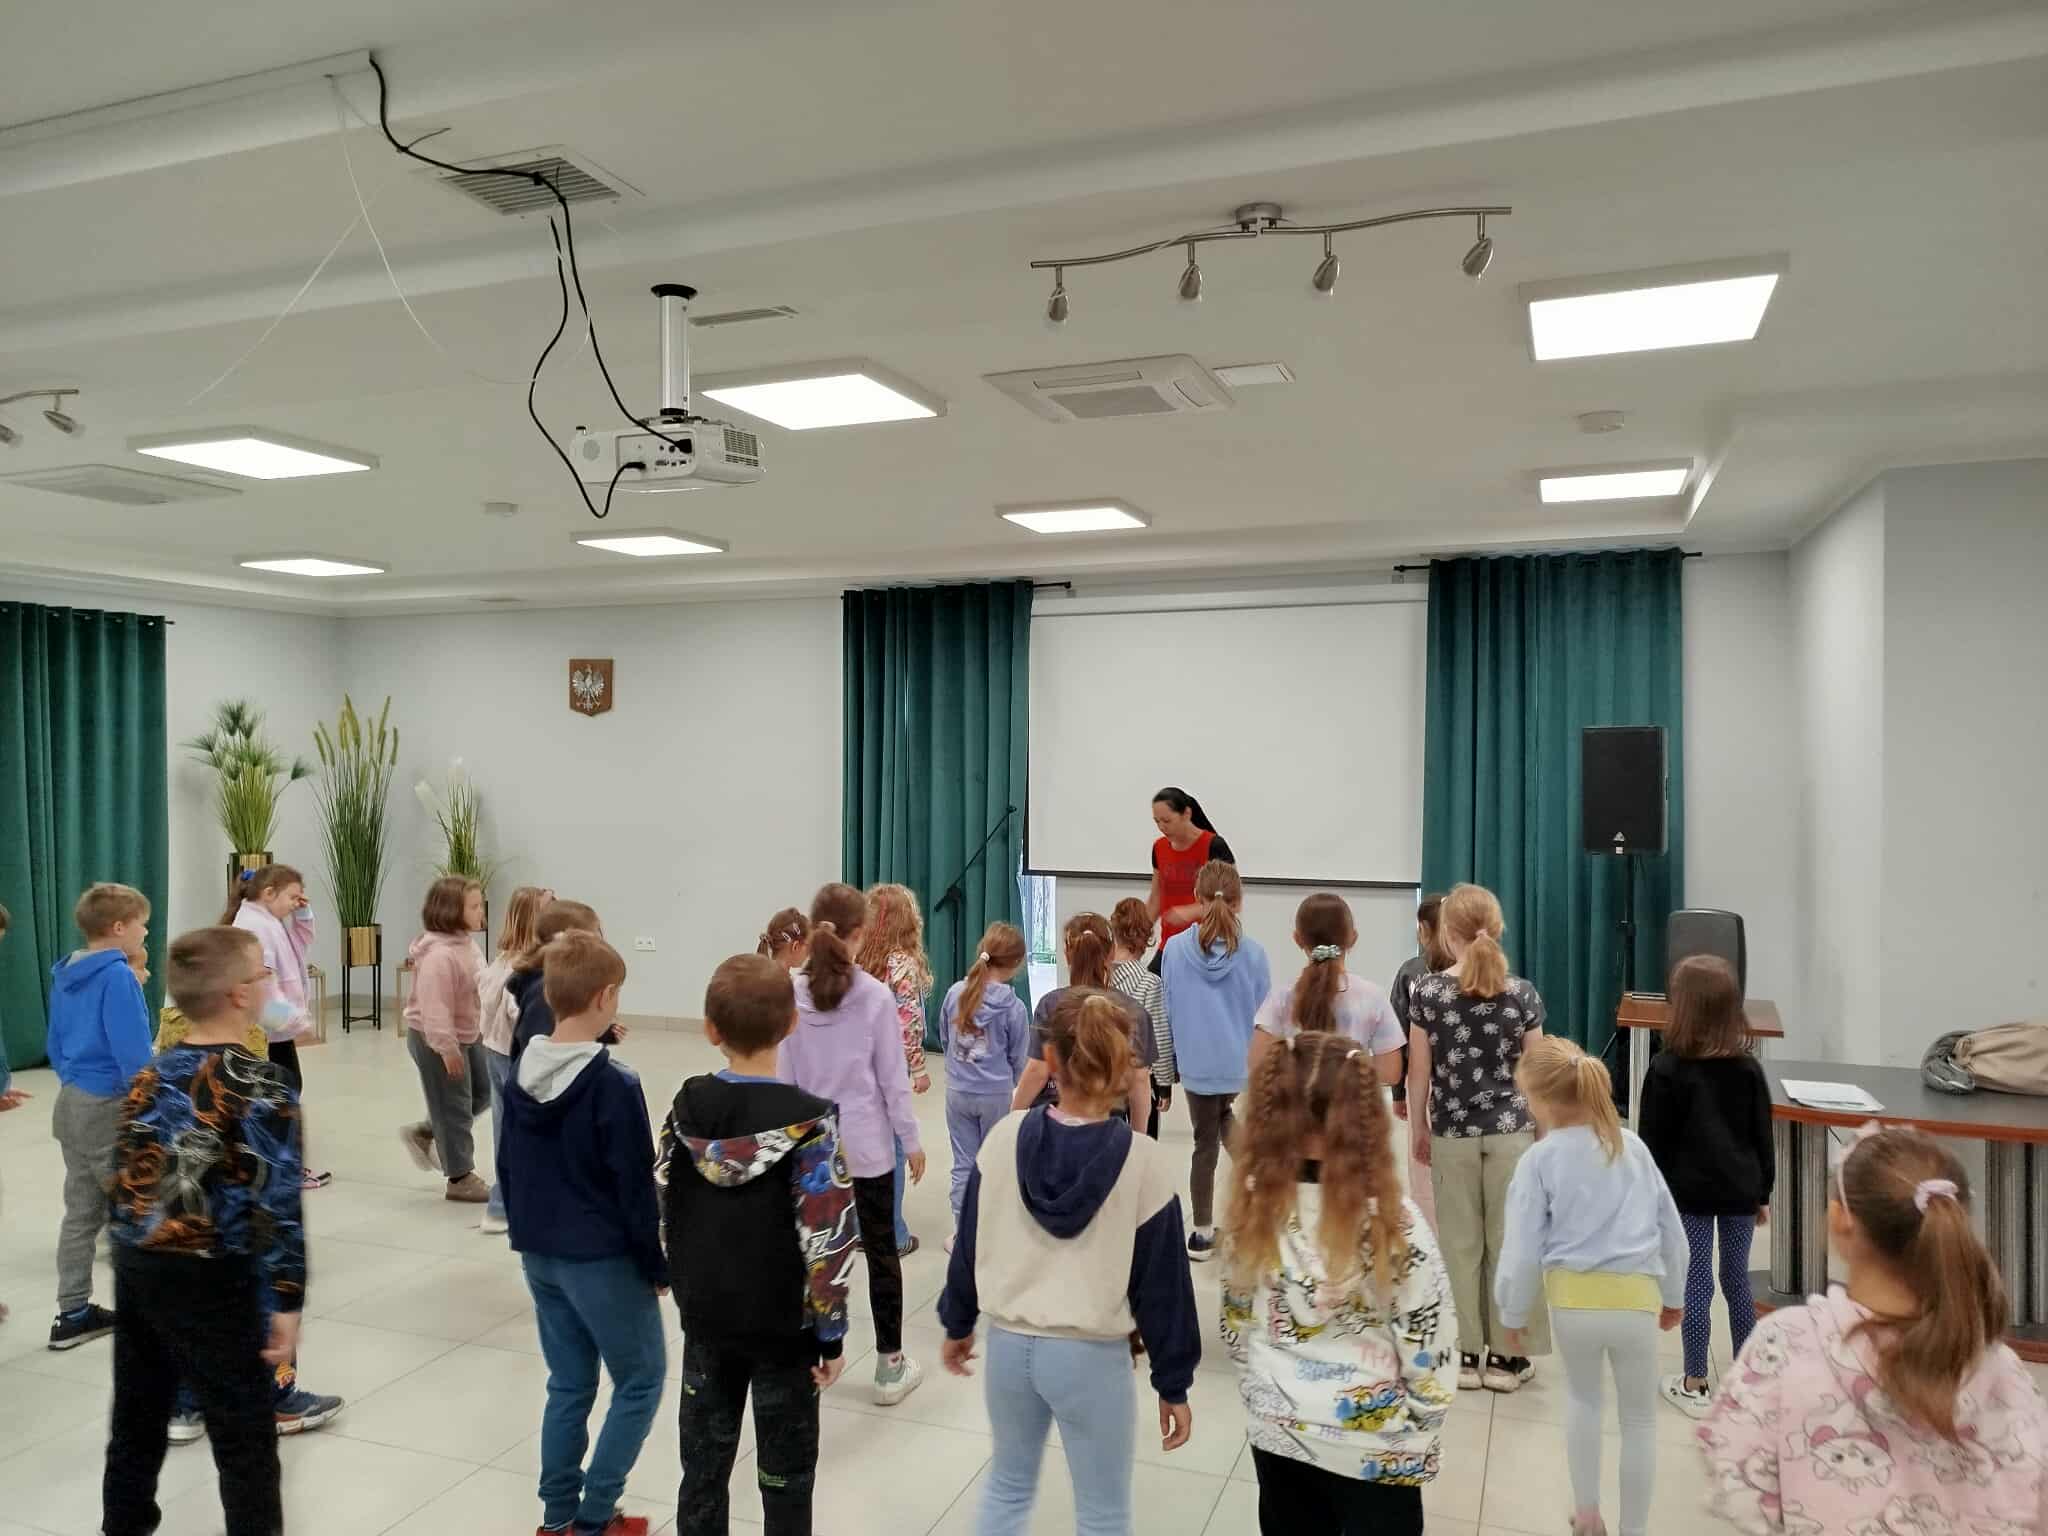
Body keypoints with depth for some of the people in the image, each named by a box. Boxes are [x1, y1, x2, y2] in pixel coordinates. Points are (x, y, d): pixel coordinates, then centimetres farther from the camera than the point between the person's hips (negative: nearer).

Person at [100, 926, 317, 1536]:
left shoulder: (148, 1076, 3)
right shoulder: (261, 1087, -18)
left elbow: (122, 1180, 10)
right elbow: (277, 1202, -20)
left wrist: (136, 1259, 21)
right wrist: (286, 1301, -13)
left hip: (135, 1267, 7)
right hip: (211, 1281, -7)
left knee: (136, 1417, 22)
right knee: (243, 1435, 6)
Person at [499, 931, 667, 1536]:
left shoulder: (521, 1075, 0)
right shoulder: (613, 1084, -22)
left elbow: (508, 1168, 10)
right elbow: (635, 1186, -17)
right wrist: (656, 1265, -6)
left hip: (540, 1255, 7)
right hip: (603, 1259, -7)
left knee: (568, 1385, 19)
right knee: (641, 1381, 10)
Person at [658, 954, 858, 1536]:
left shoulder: (687, 1106, -9)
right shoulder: (810, 1120, -22)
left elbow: (662, 1207, 0)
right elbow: (826, 1241, -20)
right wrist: (831, 1333, -9)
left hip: (705, 1319, 4)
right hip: (784, 1326, -4)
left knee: (704, 1466, 20)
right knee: (785, 1479, 13)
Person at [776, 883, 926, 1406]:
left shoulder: (791, 995, -6)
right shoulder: (876, 996, -14)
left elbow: (784, 1076, 0)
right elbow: (893, 1077, -9)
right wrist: (911, 1139, 3)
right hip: (865, 1144, -3)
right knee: (881, 1251, 10)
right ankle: (890, 1366, 18)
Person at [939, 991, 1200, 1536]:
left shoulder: (1004, 1138, -10)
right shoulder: (1143, 1160, -17)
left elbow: (969, 1245, 1)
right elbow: (1161, 1284, -10)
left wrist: (957, 1324, 17)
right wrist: (1173, 1385, 2)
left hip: (1008, 1344, 4)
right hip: (1093, 1356, -3)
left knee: (1008, 1486, 26)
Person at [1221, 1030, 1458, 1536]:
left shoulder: (1252, 1207, -12)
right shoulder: (1389, 1219, -22)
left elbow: (1236, 1327, 0)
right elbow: (1429, 1346, -14)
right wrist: (1421, 1437, 2)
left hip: (1278, 1435, 3)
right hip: (1375, 1447, -3)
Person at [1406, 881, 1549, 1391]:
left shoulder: (1427, 992, -9)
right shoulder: (1522, 994, -7)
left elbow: (1419, 1071, -4)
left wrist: (1418, 1129, 9)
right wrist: (1543, 1131, 11)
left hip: (1453, 1132, 0)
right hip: (1511, 1129, 0)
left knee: (1460, 1243, 11)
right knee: (1508, 1241, 10)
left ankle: (1465, 1354, 19)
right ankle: (1506, 1355, 19)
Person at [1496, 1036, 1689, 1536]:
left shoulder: (1539, 1160, -4)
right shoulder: (1633, 1146, 7)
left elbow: (1523, 1250, -5)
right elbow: (1672, 1229, 14)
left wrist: (1512, 1315, 9)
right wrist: (1674, 1296, 29)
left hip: (1573, 1299, -1)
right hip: (1635, 1298, 1)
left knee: (1583, 1397, 27)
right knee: (1639, 1417, 21)